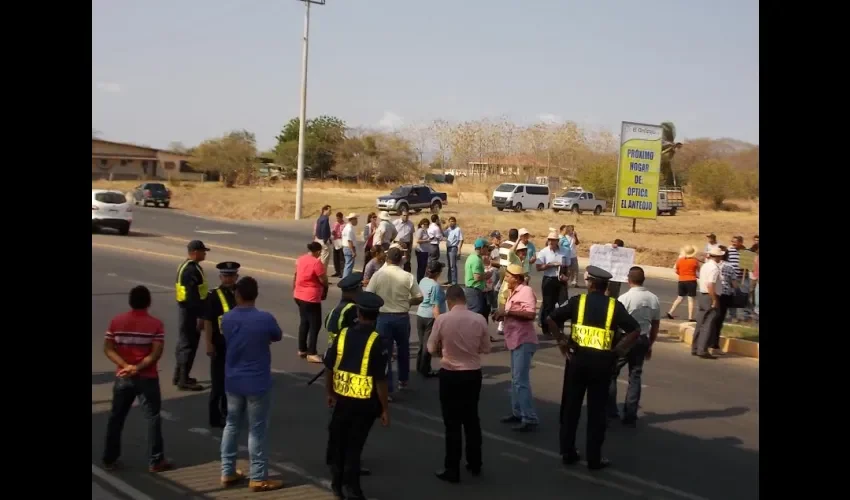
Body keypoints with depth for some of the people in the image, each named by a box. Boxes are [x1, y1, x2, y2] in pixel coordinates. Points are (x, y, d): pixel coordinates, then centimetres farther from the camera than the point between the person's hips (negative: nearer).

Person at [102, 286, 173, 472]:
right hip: (147, 378, -3)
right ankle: (155, 461, 7)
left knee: (116, 418, 15)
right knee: (153, 418, 6)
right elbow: (156, 354, -16)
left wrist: (125, 365, -12)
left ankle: (109, 459, 21)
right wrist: (137, 368, -15)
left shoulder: (116, 321, 0)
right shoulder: (155, 324, -9)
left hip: (123, 378, 3)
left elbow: (108, 349, -5)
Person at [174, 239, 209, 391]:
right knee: (189, 344, -3)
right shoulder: (191, 270, -21)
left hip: (186, 309, 11)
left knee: (185, 342, 18)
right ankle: (183, 380, 3)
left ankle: (179, 375, 29)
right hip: (190, 312, -11)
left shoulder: (187, 266, 12)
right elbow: (193, 296, -25)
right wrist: (200, 316, -24)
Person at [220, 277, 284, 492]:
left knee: (232, 425, 19)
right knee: (257, 430, 4)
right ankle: (258, 478, 11)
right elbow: (278, 337, 2)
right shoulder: (265, 319, -17)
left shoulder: (227, 318, -4)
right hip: (257, 383, -5)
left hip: (233, 381, 5)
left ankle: (228, 472, 26)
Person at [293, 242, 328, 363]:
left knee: (304, 322, 18)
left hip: (299, 296, 9)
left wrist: (294, 290, 26)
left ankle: (302, 349, 24)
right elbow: (323, 281, -16)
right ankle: (311, 353, 0)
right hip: (311, 298, -9)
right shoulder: (316, 263, -19)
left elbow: (295, 276, 15)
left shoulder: (300, 259, 5)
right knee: (315, 324, -1)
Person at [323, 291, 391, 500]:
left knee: (338, 441, 19)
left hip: (342, 398, 4)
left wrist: (330, 393, 19)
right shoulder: (376, 342, -16)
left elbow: (328, 368, 4)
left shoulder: (342, 335, -3)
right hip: (365, 402, -4)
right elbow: (380, 380, -16)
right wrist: (385, 409, -6)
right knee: (354, 445, 6)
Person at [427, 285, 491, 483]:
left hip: (450, 374, -3)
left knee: (452, 423, 5)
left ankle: (452, 470, 9)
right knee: (472, 419, 18)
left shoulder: (442, 320, -13)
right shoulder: (479, 319, -7)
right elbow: (486, 348, 4)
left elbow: (432, 349, -3)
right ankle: (475, 464, 29)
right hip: (473, 373, 3)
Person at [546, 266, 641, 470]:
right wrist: (618, 349, -3)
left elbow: (551, 319, -5)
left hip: (578, 358, 1)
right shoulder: (615, 306, -2)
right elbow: (635, 330, -9)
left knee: (571, 407, 14)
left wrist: (561, 341, 4)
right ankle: (594, 458, 12)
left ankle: (567, 452, 20)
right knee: (596, 411, 7)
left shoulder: (578, 301, -2)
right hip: (602, 362, 0)